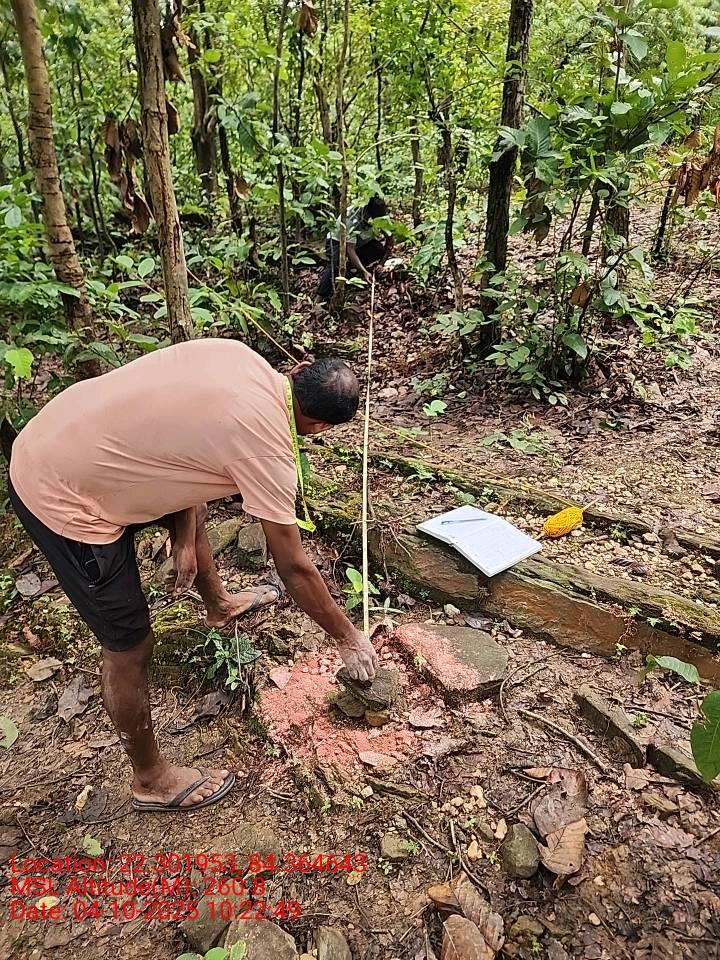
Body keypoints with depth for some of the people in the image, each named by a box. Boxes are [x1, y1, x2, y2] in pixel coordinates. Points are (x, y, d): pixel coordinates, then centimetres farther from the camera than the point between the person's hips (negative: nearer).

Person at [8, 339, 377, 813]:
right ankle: (152, 779, 29)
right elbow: (294, 568, -12)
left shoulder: (237, 355, -1)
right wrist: (349, 638, 3)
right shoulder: (267, 449, -21)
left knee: (191, 503, 29)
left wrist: (184, 539, 11)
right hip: (63, 500, -9)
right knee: (130, 646, 5)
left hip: (51, 442, 9)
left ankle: (219, 604, 56)